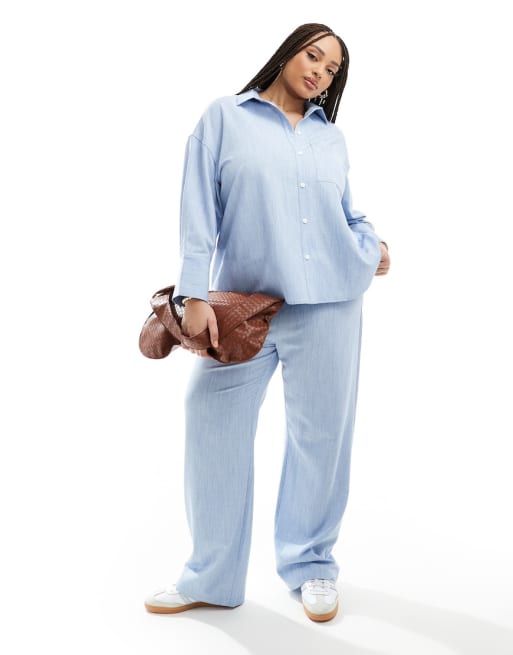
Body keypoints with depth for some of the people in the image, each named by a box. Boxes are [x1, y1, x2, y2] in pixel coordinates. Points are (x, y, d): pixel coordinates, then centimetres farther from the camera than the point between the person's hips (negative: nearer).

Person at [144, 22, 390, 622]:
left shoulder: (332, 137, 15)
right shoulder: (225, 117, 6)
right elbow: (198, 208, -1)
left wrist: (373, 245, -1)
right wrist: (193, 294, -10)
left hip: (328, 304, 3)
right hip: (244, 305, -2)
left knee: (320, 433, 7)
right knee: (214, 429, -1)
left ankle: (312, 564, 25)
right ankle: (211, 578, 16)